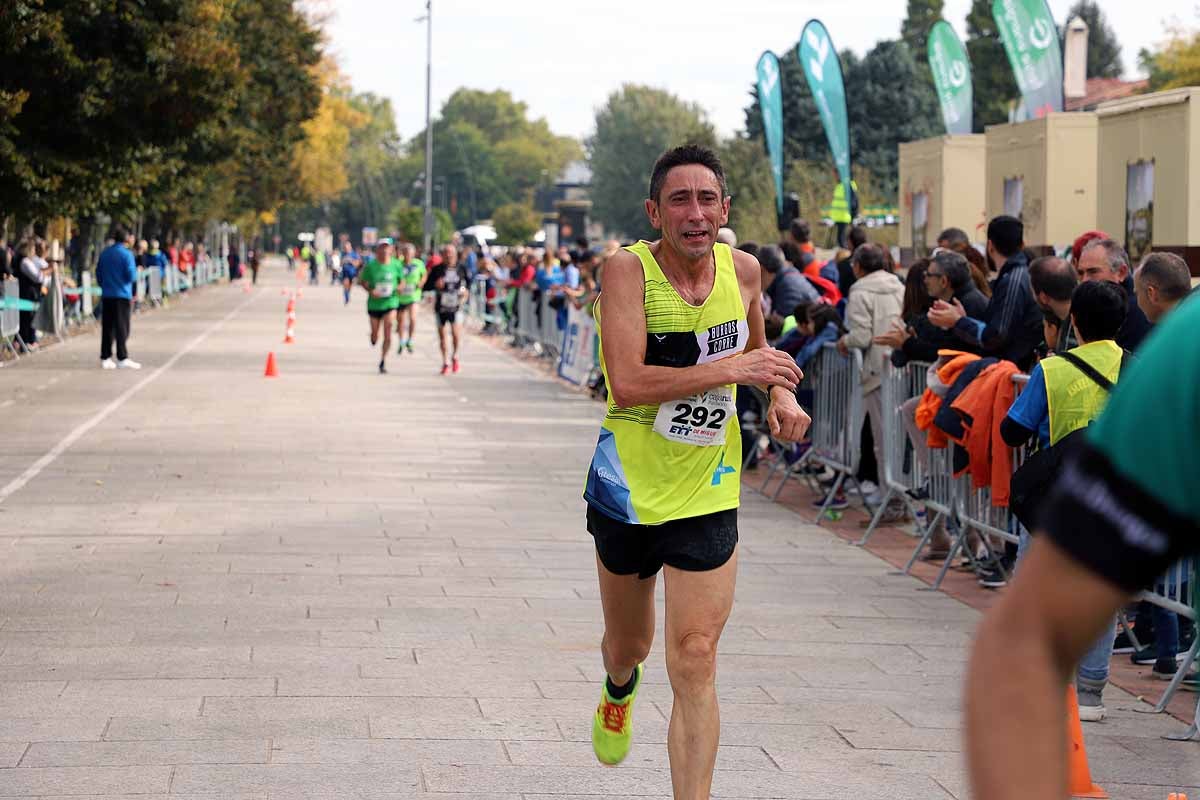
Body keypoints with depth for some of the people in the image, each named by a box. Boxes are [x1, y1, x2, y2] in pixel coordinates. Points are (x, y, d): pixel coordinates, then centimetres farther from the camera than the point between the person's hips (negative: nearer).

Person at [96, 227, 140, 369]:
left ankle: (105, 358, 10)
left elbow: (98, 273, 13)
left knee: (107, 327, 8)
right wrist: (136, 271, 8)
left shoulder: (105, 253, 7)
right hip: (122, 295, -5)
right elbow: (132, 276, -14)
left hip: (106, 296, 5)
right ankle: (122, 358, -5)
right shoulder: (126, 254, -10)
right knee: (122, 328, -2)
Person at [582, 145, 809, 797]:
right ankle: (620, 691, 57)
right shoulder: (628, 270, -17)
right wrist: (732, 368, -28)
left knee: (694, 661, -10)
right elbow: (629, 383, -28)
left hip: (708, 496, 1)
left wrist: (782, 393, 0)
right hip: (630, 489, -1)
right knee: (627, 643, 20)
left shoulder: (743, 269, -2)